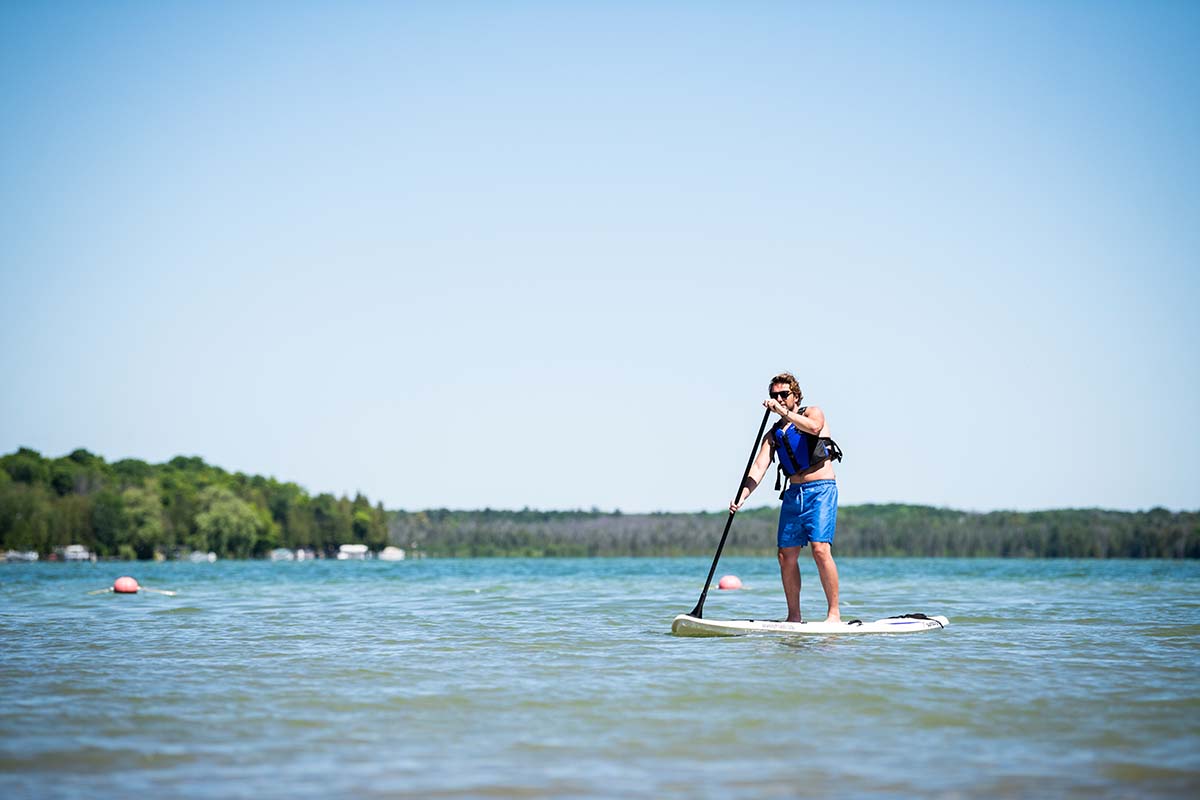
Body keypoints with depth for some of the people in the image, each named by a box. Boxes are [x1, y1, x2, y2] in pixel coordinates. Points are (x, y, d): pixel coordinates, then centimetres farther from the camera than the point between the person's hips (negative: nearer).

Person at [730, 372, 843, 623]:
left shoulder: (813, 413, 4)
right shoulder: (773, 434, 16)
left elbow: (813, 427, -22)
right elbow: (758, 467, 3)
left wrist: (782, 411, -25)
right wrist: (741, 497, -11)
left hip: (821, 490, -6)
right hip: (793, 493, 6)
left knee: (820, 549, -18)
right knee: (786, 555, 0)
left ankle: (834, 613, -14)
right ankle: (794, 616, 9)